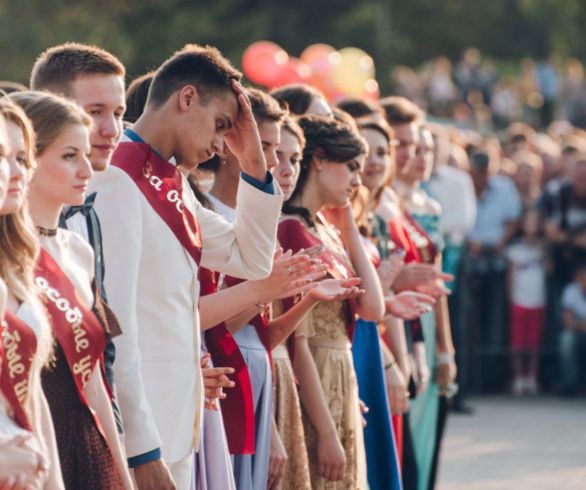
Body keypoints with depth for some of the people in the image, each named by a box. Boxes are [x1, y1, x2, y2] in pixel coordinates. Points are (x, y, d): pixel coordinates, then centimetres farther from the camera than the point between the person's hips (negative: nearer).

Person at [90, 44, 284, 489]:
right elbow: (113, 329, -20)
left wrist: (253, 163, 11)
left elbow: (252, 260, 23)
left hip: (177, 429, 9)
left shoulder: (174, 185, 15)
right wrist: (143, 453, -22)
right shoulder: (118, 181, -15)